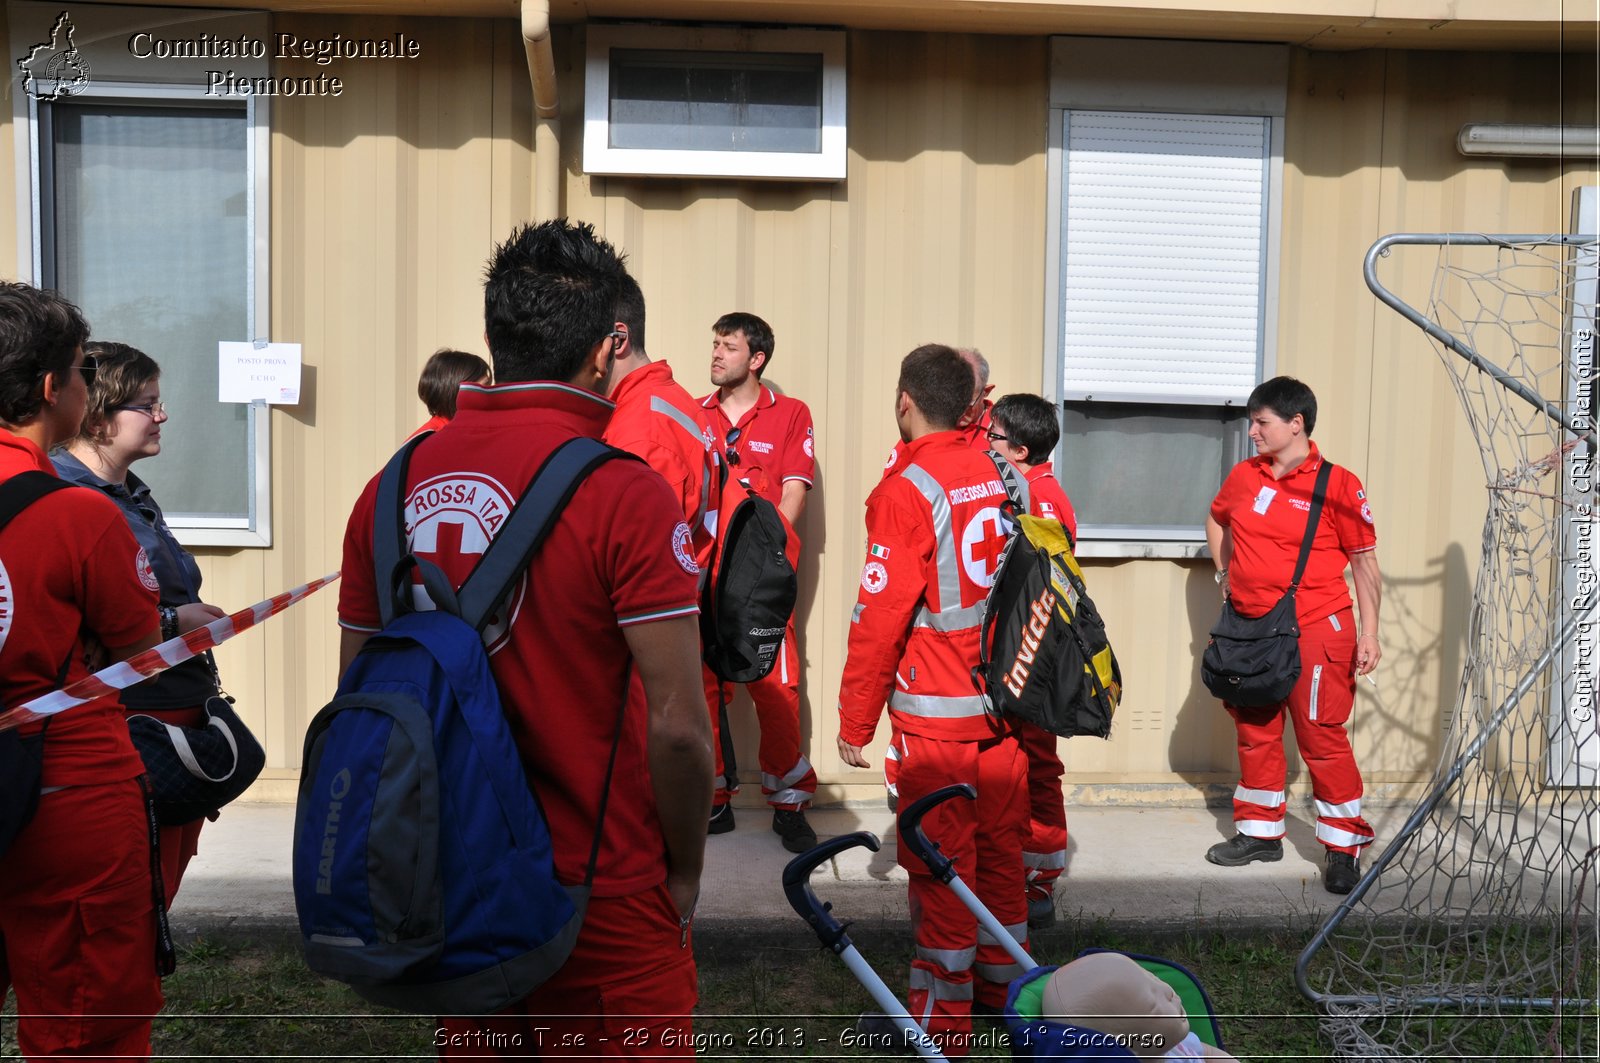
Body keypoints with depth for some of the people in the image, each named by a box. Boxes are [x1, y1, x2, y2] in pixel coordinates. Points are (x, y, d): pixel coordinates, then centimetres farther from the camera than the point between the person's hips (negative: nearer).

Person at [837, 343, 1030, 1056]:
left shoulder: (907, 493, -15)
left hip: (936, 717, -6)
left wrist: (854, 721, -7)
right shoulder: (1004, 478, 4)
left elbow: (878, 619, -15)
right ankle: (1002, 988, 31)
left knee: (939, 866, 2)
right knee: (999, 850, 17)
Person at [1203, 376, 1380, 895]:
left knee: (1321, 736, -4)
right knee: (1255, 733, 14)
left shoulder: (1338, 485, -9)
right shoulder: (1244, 476, 6)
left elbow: (1364, 561, -5)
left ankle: (1344, 847, 9)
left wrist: (1369, 635, -8)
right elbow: (1216, 518, 28)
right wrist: (1226, 573, 17)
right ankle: (1260, 832, 29)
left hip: (1315, 628, -6)